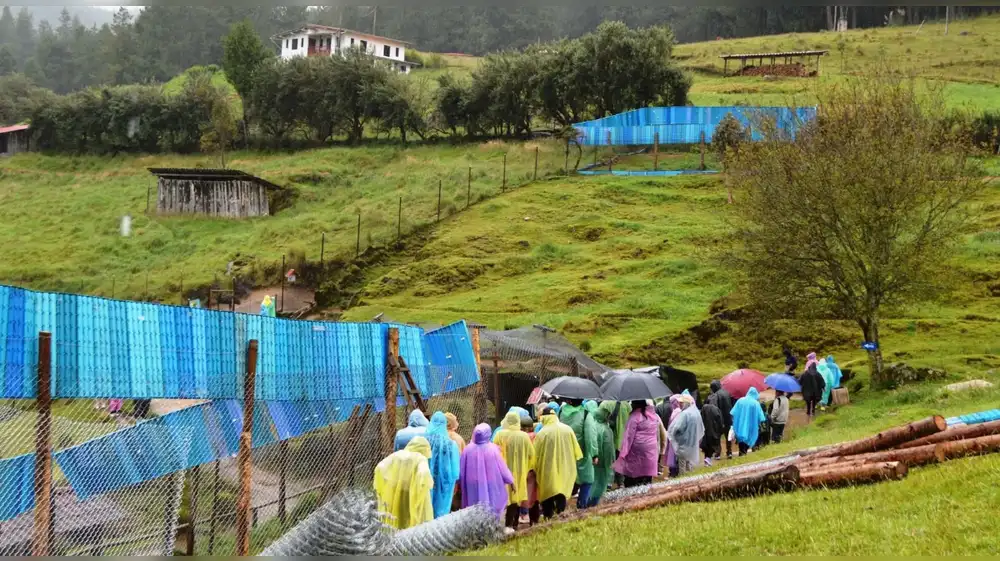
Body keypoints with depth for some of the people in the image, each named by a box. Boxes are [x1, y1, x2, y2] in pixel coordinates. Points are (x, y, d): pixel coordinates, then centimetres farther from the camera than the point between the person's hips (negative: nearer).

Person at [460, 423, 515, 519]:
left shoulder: (468, 449, -7)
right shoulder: (492, 449, -13)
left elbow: (462, 470, 2)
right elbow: (502, 468, -5)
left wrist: (461, 484, 17)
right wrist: (511, 480, 9)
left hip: (473, 488, 2)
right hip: (491, 488, -2)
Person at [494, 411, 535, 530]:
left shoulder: (500, 435, -11)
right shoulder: (524, 436, -3)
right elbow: (531, 455, 2)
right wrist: (527, 469, 16)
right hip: (520, 472, 3)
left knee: (507, 498, 0)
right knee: (517, 497, 14)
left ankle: (508, 525, -5)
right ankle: (514, 524, 19)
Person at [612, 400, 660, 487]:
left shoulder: (635, 416, -12)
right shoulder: (654, 415, 9)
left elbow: (629, 436, -15)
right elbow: (658, 434, 15)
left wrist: (623, 453, -15)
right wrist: (658, 450, 23)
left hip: (637, 451, -6)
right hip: (651, 450, 6)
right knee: (647, 479, 7)